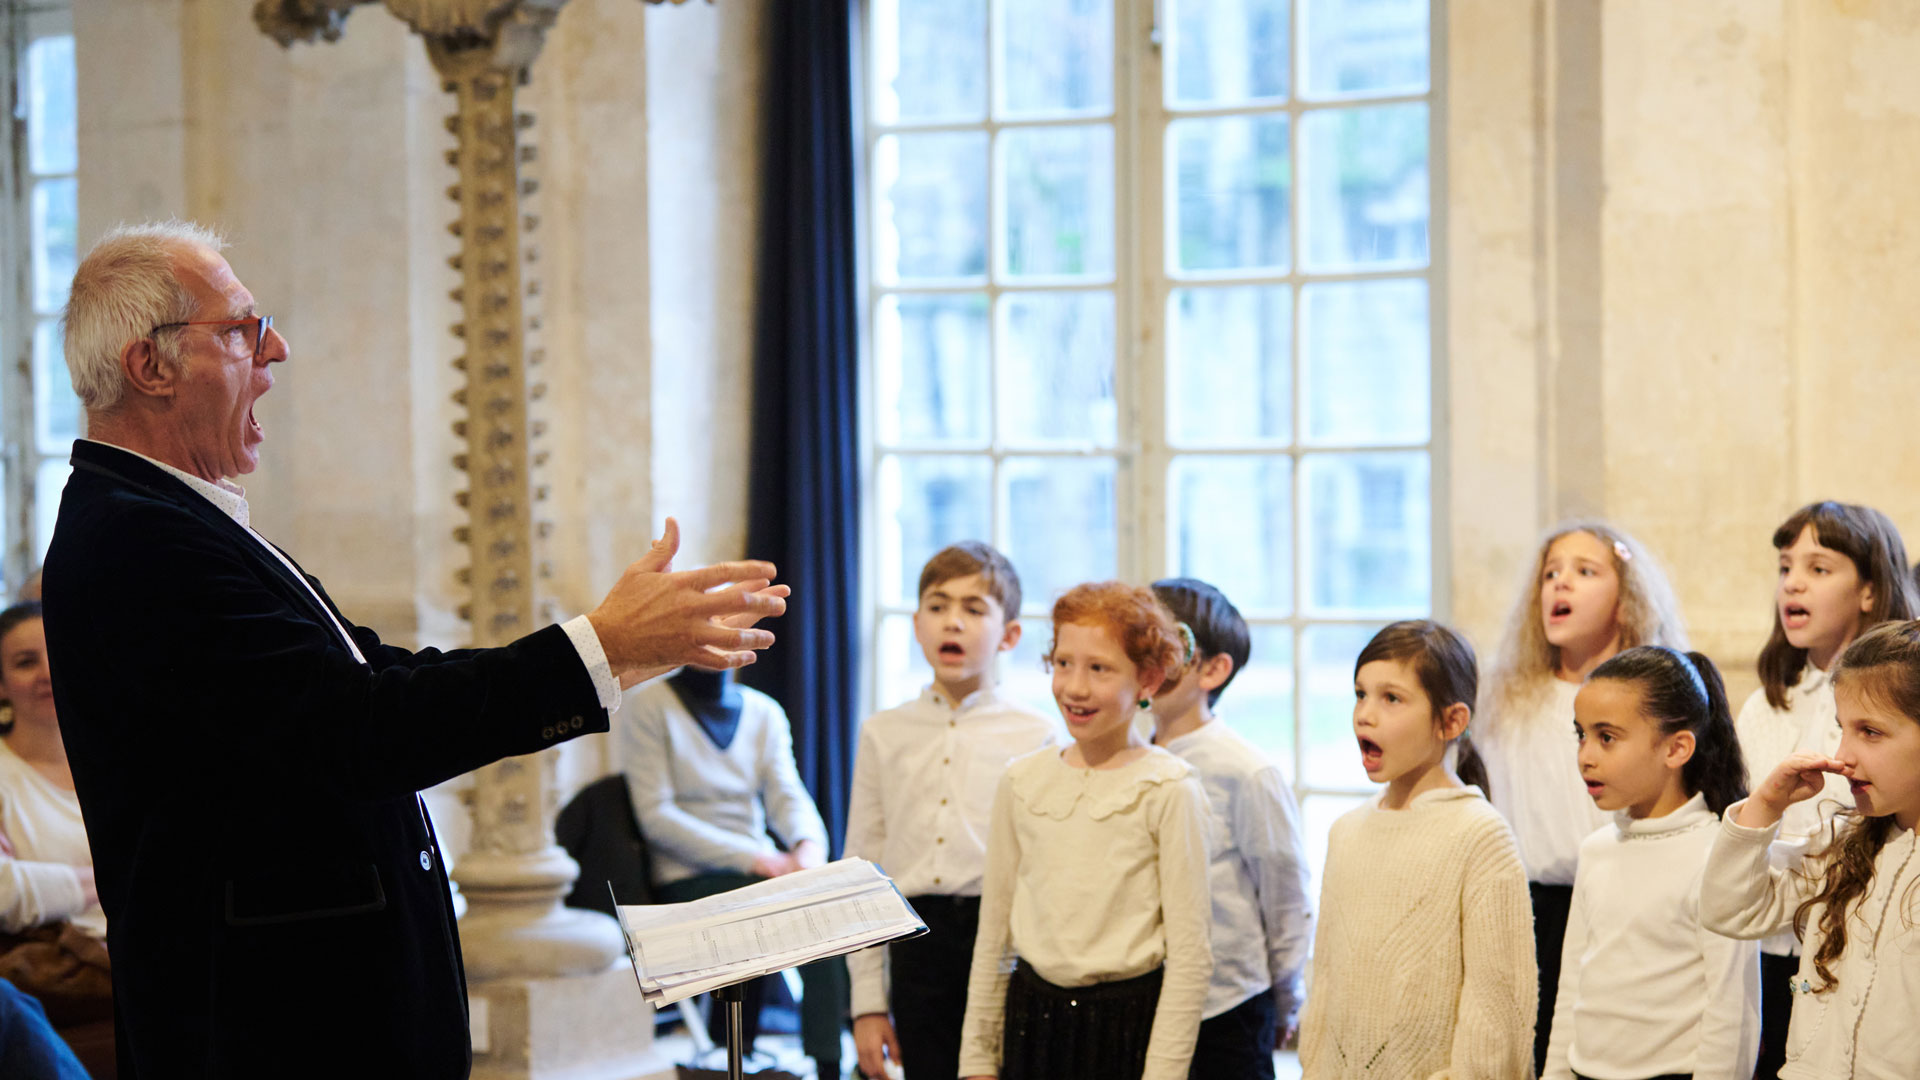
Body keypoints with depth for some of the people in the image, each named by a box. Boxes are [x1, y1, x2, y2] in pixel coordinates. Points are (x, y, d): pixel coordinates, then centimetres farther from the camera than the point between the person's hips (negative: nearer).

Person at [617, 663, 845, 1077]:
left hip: (761, 873, 5)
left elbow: (787, 794, 5)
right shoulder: (649, 707, -1)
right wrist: (752, 859, -18)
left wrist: (809, 843, -20)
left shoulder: (764, 713, 16)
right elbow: (655, 816, -9)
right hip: (686, 882, -5)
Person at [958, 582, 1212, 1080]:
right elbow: (993, 933, 11)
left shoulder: (1168, 790, -8)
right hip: (1032, 1016, 4)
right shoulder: (1023, 781, 6)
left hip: (1128, 1020, -4)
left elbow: (1190, 953, -8)